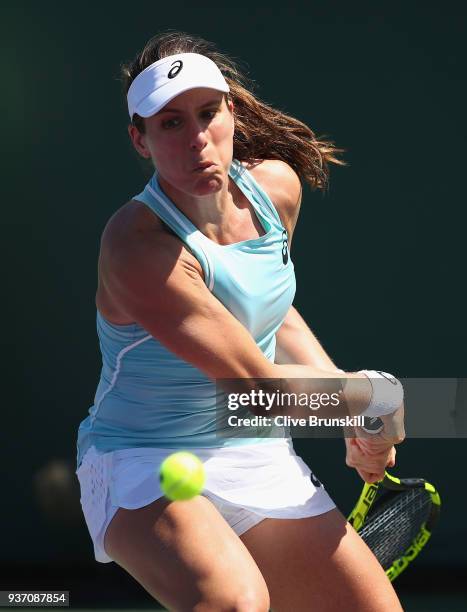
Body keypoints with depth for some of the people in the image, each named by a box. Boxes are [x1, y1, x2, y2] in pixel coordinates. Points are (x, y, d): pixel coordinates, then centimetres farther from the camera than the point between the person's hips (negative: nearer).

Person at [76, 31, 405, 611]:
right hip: (143, 466, -7)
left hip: (258, 460, 8)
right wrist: (368, 397, -9)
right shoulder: (139, 245, -24)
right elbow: (258, 384, -23)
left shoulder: (277, 185, -1)